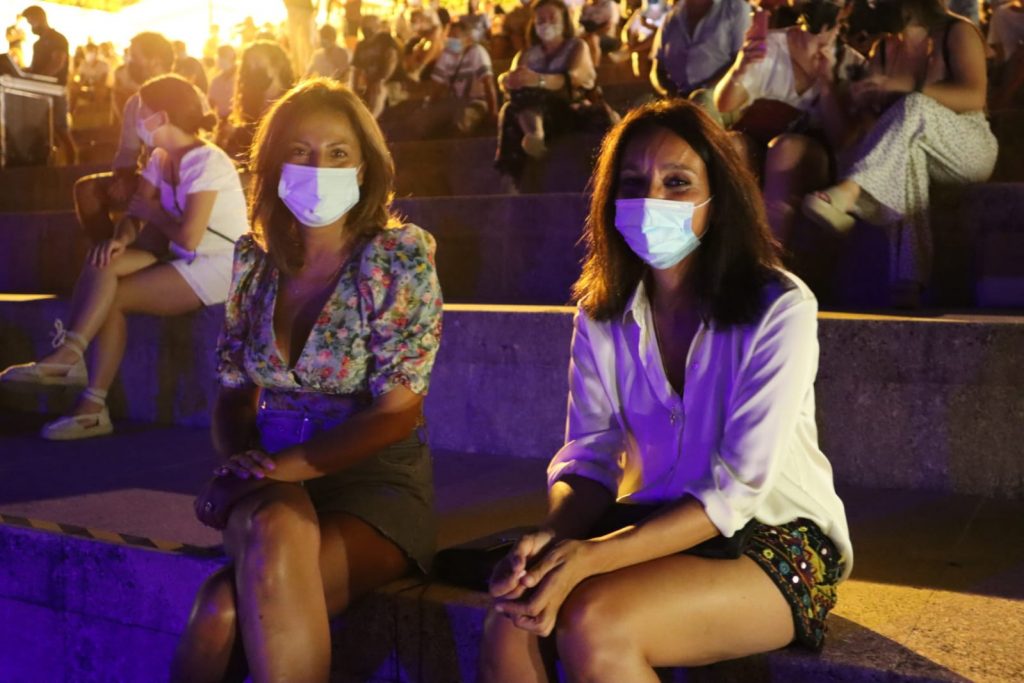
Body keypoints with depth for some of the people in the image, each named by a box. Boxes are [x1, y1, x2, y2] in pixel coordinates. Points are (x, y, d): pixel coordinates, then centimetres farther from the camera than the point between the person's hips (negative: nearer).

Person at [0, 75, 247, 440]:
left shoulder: (206, 162, -16)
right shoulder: (159, 159, 11)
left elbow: (188, 238, -24)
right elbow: (135, 215, 3)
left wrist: (150, 212, -6)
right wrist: (120, 239, -20)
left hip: (219, 269, -7)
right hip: (186, 263, 7)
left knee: (110, 294, -19)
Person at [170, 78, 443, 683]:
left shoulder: (399, 258, -5)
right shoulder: (254, 262, 7)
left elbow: (397, 414, -11)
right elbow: (235, 394, 12)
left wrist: (289, 464, -17)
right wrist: (242, 466, -9)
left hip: (376, 487, -3)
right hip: (273, 488, 3)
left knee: (226, 613, -29)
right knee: (279, 530, -34)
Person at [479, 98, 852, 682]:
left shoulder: (780, 308, -14)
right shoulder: (602, 316, 3)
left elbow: (736, 489, -19)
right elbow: (588, 458, -1)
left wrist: (591, 556, -30)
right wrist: (550, 539, -25)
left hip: (774, 540, -4)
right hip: (656, 528, 4)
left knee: (592, 622, -30)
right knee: (510, 623, -24)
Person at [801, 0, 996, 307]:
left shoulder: (958, 33, -3)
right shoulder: (885, 48, 14)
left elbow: (974, 97, -16)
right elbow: (877, 106, 12)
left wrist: (904, 87, -24)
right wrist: (867, 99, -13)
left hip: (971, 149, -3)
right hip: (917, 147, 4)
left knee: (914, 107, -34)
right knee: (906, 147, -36)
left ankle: (848, 192, -55)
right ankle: (908, 280, -49)